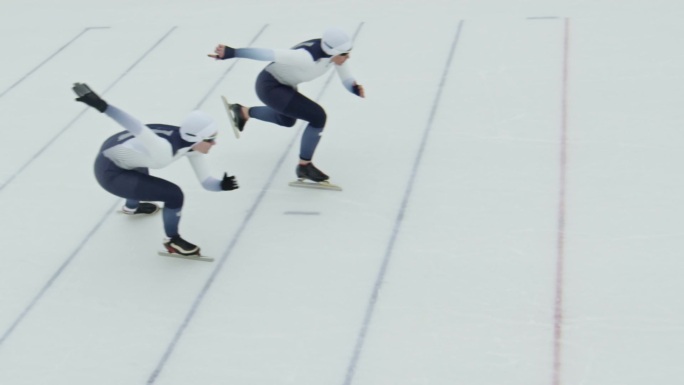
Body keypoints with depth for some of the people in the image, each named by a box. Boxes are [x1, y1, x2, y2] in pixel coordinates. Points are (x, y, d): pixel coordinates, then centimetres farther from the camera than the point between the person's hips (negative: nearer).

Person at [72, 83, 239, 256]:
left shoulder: (192, 143, -9)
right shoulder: (164, 149, -35)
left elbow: (206, 181, -6)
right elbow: (135, 126, -46)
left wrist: (222, 185, -28)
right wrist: (100, 104, -57)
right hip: (110, 173, -9)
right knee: (174, 195, -10)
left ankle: (132, 207, 74)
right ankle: (172, 241, 15)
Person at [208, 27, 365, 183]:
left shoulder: (335, 52, -16)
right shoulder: (307, 58, -37)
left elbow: (346, 79, -5)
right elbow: (268, 54, -40)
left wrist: (355, 88, -29)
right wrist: (230, 53, -44)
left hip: (284, 84, 9)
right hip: (269, 87, -9)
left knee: (287, 120, 34)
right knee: (318, 117, -16)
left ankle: (243, 112, 50)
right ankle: (304, 166, 0)